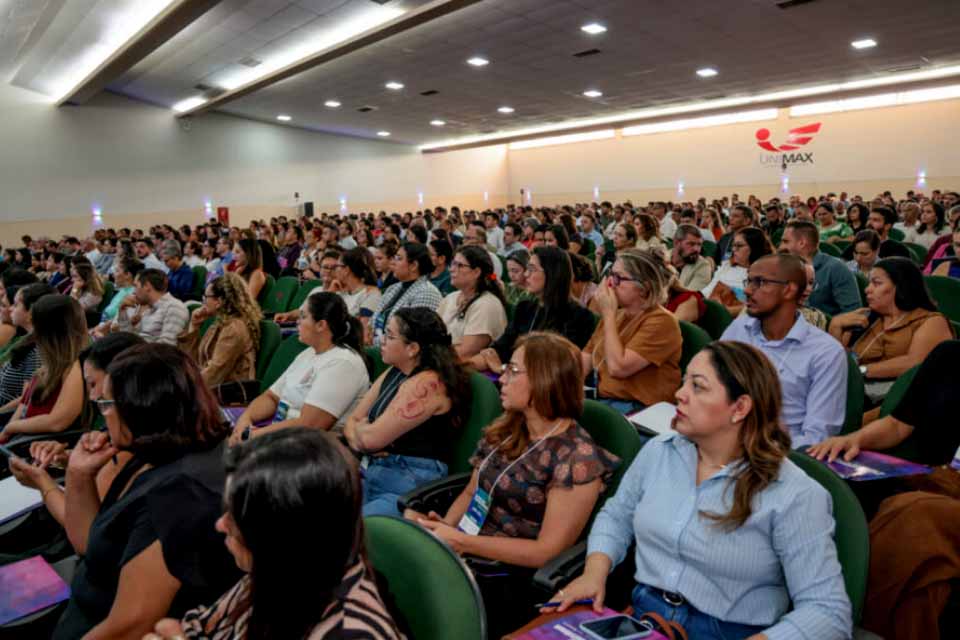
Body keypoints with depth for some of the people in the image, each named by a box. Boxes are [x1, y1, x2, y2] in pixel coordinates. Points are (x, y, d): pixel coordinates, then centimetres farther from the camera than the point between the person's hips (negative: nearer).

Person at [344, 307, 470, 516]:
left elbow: (371, 437, -17)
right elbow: (352, 421, 16)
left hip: (410, 487, -8)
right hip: (371, 472, 8)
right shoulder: (393, 373, 13)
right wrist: (358, 440, -6)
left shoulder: (427, 384, -16)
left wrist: (361, 427, 5)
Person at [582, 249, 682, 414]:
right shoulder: (615, 315, 13)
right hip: (601, 401, 7)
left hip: (637, 410, -7)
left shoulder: (661, 321, -12)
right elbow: (584, 363, 9)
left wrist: (608, 315, -15)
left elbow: (617, 368, -21)